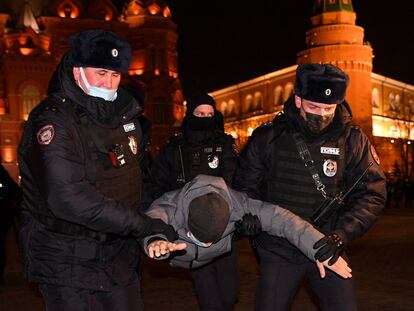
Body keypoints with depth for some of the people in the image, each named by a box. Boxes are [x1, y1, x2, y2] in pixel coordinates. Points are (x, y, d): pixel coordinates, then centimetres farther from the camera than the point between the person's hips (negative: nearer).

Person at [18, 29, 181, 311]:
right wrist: (143, 225, -26)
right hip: (69, 264, -6)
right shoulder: (54, 121, -17)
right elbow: (69, 198, -30)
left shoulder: (125, 115, 6)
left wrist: (156, 212, 6)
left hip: (119, 254, 7)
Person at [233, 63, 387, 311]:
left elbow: (372, 194, -7)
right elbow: (245, 185, 6)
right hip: (279, 248, 0)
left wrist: (342, 234, -18)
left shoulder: (353, 140, -5)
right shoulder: (268, 137, -5)